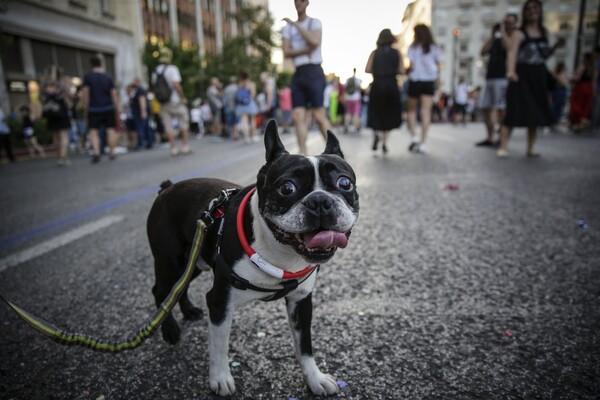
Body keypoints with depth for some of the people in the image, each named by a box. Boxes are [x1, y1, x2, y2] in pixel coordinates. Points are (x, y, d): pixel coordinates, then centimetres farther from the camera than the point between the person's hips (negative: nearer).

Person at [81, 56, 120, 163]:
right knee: (110, 130, 7)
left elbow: (85, 92, -6)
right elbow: (114, 93, 2)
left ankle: (96, 152, -15)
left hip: (94, 108, -2)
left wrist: (84, 104, 4)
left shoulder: (87, 76, -2)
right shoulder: (108, 76, 3)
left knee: (93, 131, 1)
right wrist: (118, 107, 6)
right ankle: (112, 152, 10)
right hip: (108, 107, 2)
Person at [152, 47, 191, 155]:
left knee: (168, 126, 5)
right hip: (175, 101, -5)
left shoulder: (155, 71, 8)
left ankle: (173, 149, 5)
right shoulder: (172, 69, -10)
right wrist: (183, 97, -12)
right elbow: (176, 84, -20)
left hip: (163, 103, 5)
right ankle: (185, 147, 6)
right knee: (184, 124, 7)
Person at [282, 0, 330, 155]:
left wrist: (295, 24, -8)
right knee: (298, 116, -5)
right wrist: (305, 50, -10)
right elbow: (286, 53, 5)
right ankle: (303, 155, -2)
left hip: (314, 71, -4)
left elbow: (314, 41, -14)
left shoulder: (315, 22, 7)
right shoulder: (288, 27, 18)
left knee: (319, 116, -10)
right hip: (298, 73, 4)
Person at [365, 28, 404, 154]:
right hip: (391, 86, 0)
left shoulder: (374, 53, 2)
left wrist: (376, 72, 10)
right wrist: (392, 72, 14)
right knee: (388, 114, 11)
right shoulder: (397, 53, 2)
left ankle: (376, 133, -16)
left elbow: (367, 69, -7)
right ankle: (384, 142, 4)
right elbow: (401, 71, -4)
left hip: (377, 85, 0)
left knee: (375, 112, 12)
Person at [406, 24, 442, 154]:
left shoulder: (413, 47, -2)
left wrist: (407, 71, 11)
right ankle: (422, 143, -4)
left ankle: (413, 137, -4)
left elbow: (412, 66, -8)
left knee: (411, 110, 12)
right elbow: (438, 67, 4)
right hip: (429, 81, 2)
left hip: (415, 80, -2)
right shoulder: (434, 48, 6)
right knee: (426, 111, 0)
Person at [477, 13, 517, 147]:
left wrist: (503, 31, -5)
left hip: (503, 78, -6)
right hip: (490, 78, 7)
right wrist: (493, 35, 8)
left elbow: (508, 47, -17)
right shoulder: (497, 39, 22)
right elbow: (483, 51, 10)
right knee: (486, 108, 4)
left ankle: (502, 139, -8)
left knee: (501, 109, -13)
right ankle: (490, 138, 11)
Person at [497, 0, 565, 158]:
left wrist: (556, 46, 4)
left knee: (536, 114, 7)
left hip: (539, 77, 7)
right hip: (522, 76, -6)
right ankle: (503, 147, -10)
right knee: (515, 112, -12)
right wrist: (511, 71, -42)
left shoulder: (544, 33, 14)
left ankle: (530, 149, 15)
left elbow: (544, 55, 21)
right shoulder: (519, 33, -7)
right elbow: (512, 53, -24)